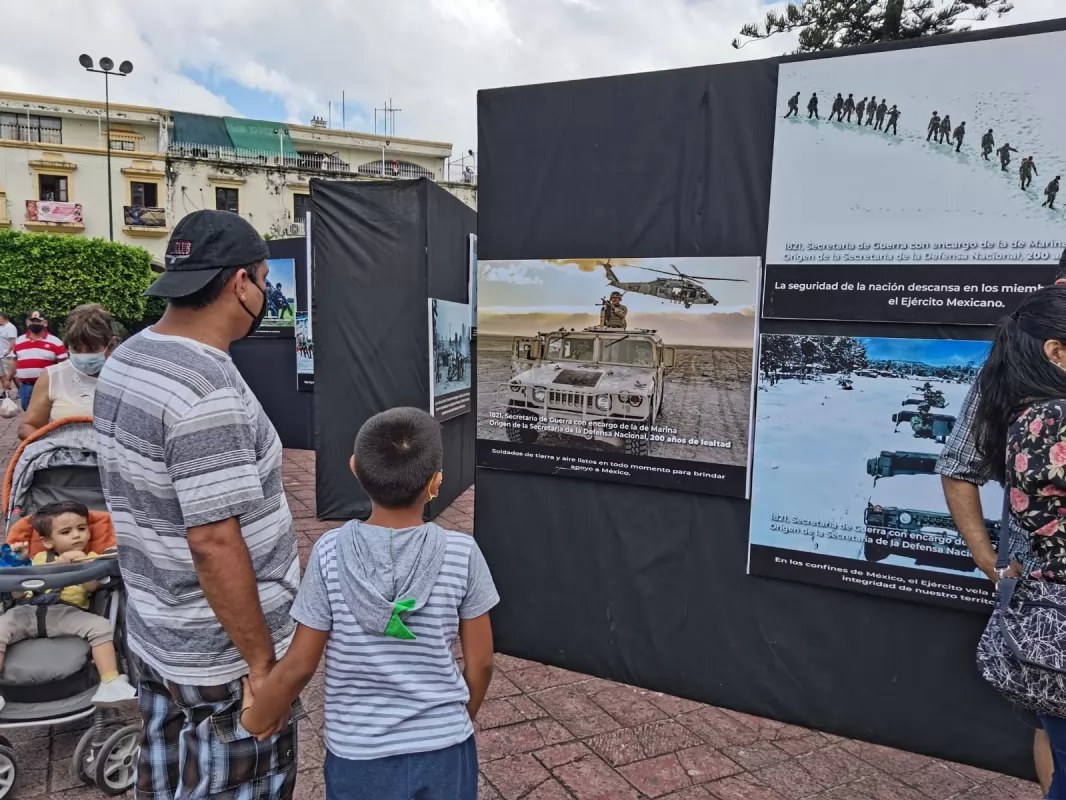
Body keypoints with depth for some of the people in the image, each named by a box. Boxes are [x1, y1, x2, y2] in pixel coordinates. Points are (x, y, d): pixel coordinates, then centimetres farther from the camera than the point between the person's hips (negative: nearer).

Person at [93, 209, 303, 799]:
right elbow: (214, 543, -28)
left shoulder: (125, 361, 2)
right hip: (222, 656, -8)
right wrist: (262, 660, -18)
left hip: (156, 633, 8)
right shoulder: (208, 389, -27)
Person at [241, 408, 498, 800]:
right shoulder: (461, 552, -14)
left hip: (359, 758, 0)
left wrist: (251, 724, 10)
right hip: (443, 752, 0)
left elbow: (298, 666, -8)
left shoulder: (330, 554, -15)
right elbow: (480, 664, -5)